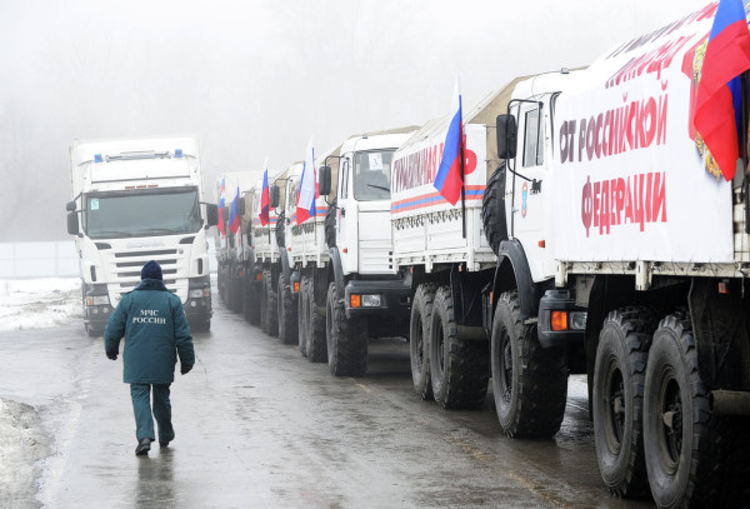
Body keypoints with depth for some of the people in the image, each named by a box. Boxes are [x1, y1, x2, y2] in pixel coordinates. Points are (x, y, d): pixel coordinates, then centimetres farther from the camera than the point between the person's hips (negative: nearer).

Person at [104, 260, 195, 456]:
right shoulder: (172, 301, 1)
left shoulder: (129, 299, 0)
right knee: (162, 398, 16)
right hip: (163, 363, 1)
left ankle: (145, 436, -21)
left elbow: (113, 329, 3)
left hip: (136, 362, -1)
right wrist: (187, 360, 8)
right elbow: (183, 335, 0)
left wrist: (111, 350, 21)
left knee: (140, 396, -2)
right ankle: (165, 436, 30)